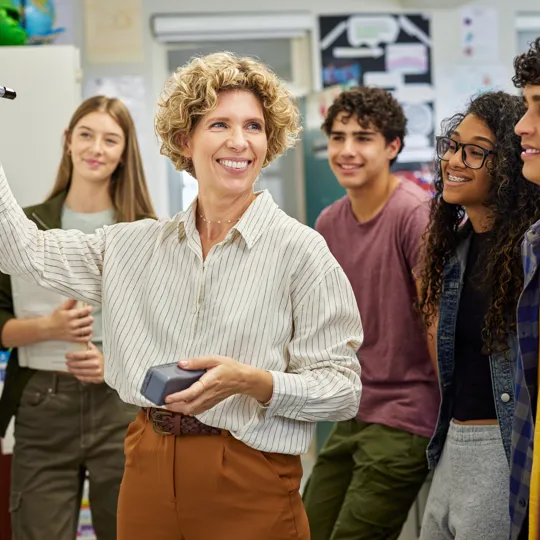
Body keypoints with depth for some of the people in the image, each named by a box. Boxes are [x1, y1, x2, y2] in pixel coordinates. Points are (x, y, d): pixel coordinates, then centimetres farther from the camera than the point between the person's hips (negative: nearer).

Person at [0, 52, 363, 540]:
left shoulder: (299, 248, -8)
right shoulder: (138, 245, 8)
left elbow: (343, 388, -11)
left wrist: (252, 382, -26)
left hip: (248, 486, -4)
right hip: (148, 473, 5)